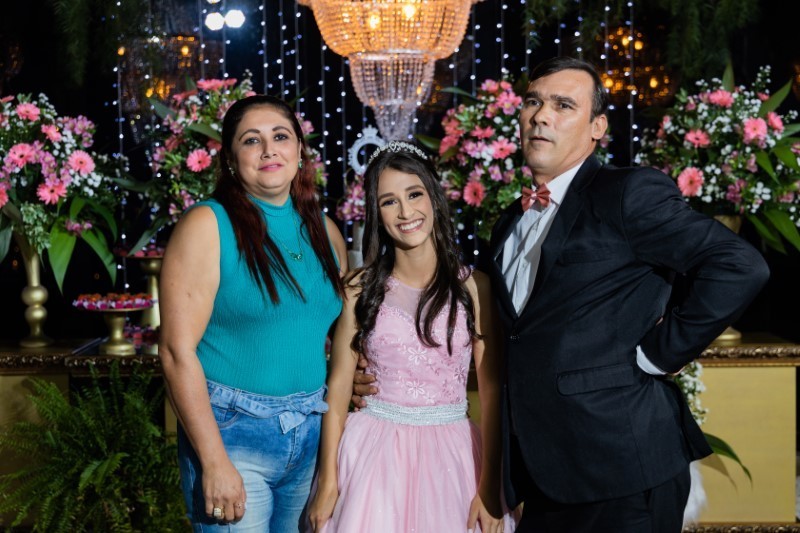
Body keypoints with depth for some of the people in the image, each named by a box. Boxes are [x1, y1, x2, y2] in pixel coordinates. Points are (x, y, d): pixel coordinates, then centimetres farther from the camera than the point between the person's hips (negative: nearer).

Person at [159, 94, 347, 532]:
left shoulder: (324, 231, 7)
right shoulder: (207, 225, -9)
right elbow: (177, 349, -14)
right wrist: (214, 461, -17)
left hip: (313, 432, 5)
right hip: (232, 430, -5)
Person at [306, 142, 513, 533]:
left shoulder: (473, 287, -2)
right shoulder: (361, 289, 0)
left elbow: (492, 389, -3)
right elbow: (338, 386, 0)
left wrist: (490, 486, -9)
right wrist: (328, 481, -5)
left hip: (449, 454, 0)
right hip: (374, 452, 0)